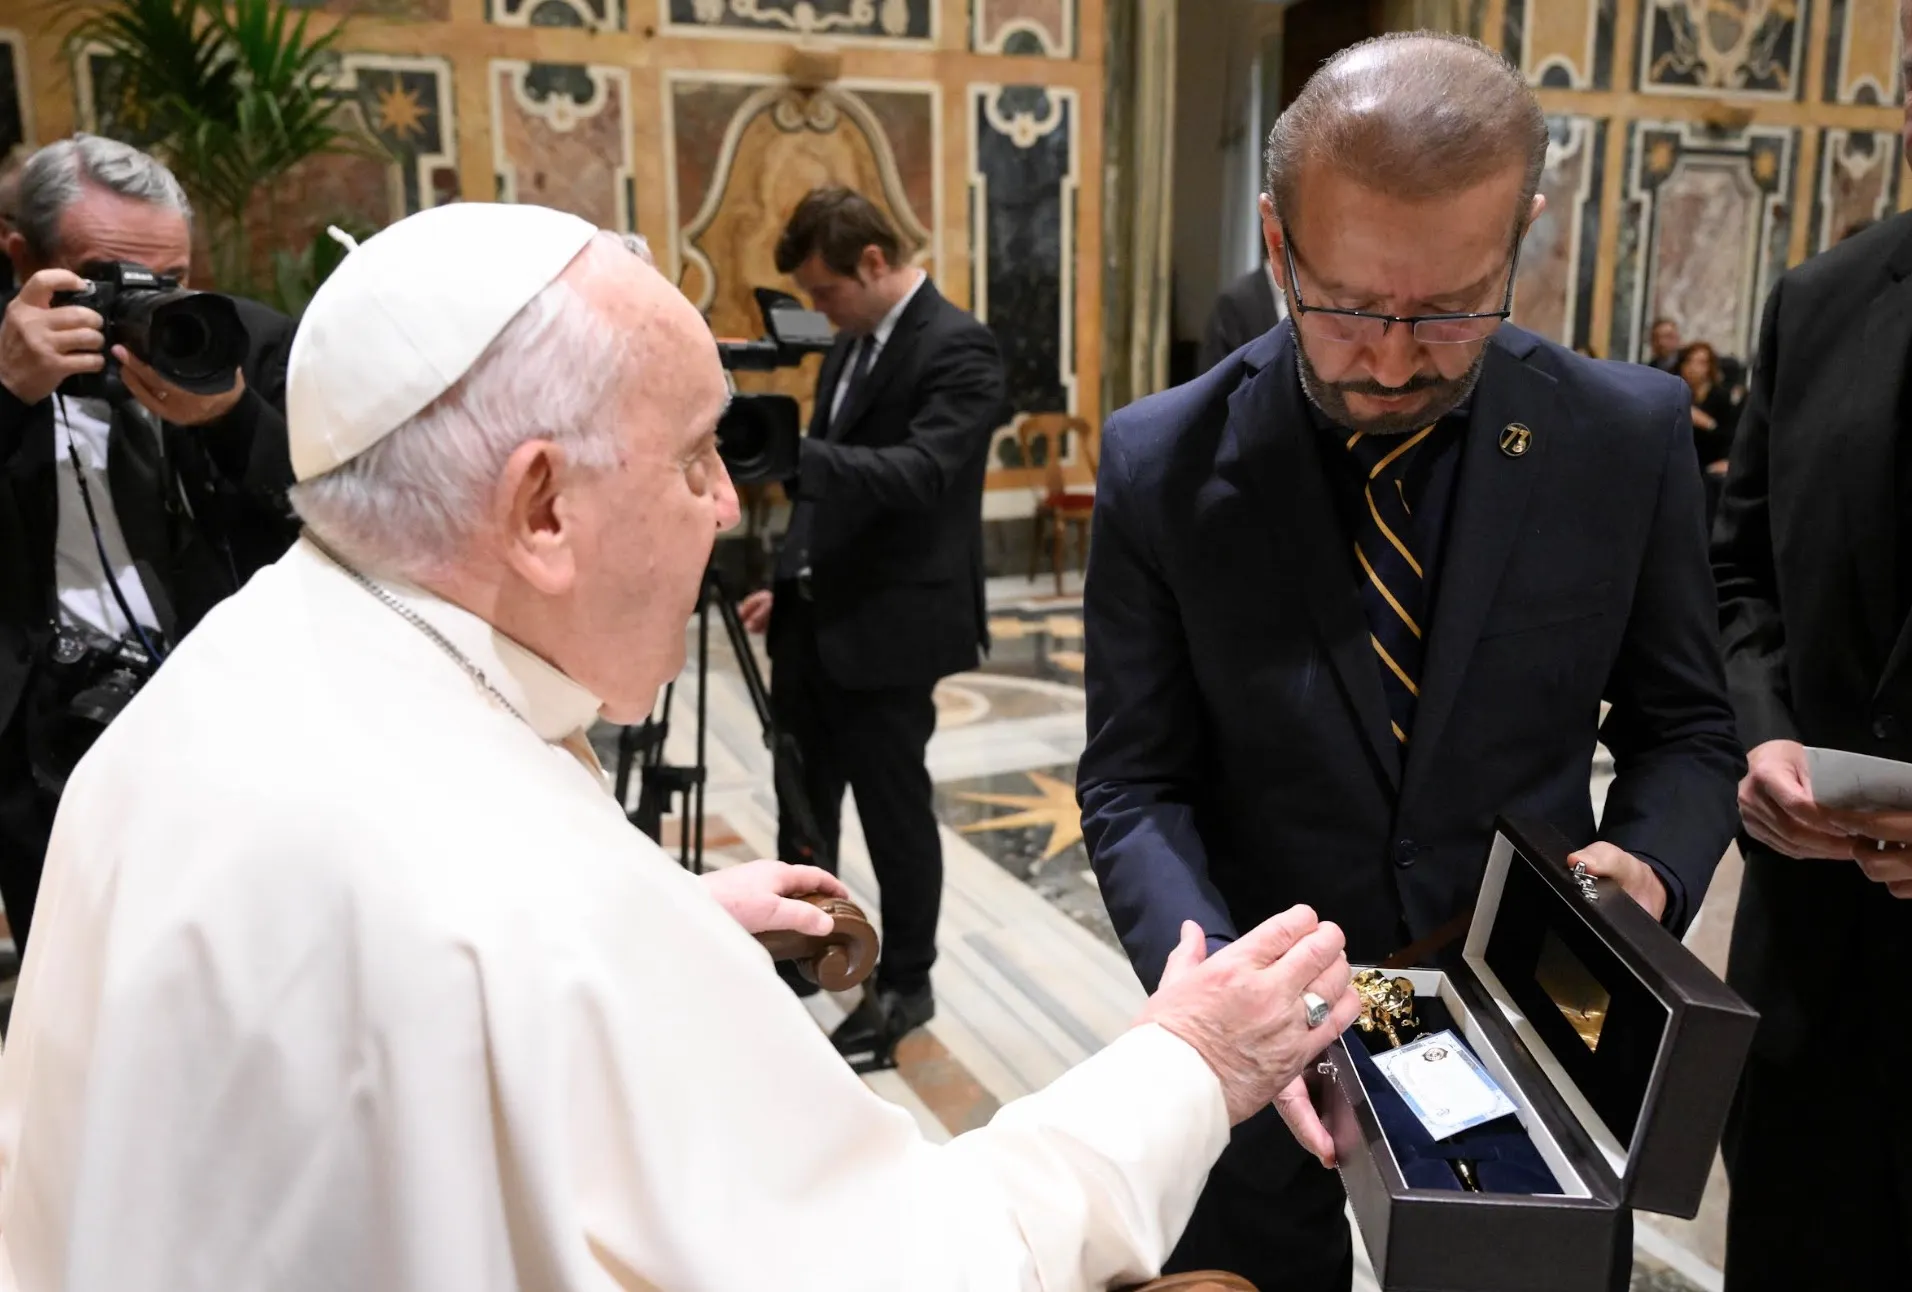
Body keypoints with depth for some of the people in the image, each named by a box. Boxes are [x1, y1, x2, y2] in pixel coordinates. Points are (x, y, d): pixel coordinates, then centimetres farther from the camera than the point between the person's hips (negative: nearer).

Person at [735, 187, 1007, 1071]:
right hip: (813, 618, 9)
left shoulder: (957, 350, -14)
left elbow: (920, 473, -28)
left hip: (888, 629, -8)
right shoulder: (854, 343, 13)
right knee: (801, 802, 17)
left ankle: (904, 986, 23)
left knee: (893, 810, 4)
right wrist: (787, 582, 15)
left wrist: (791, 452, -37)